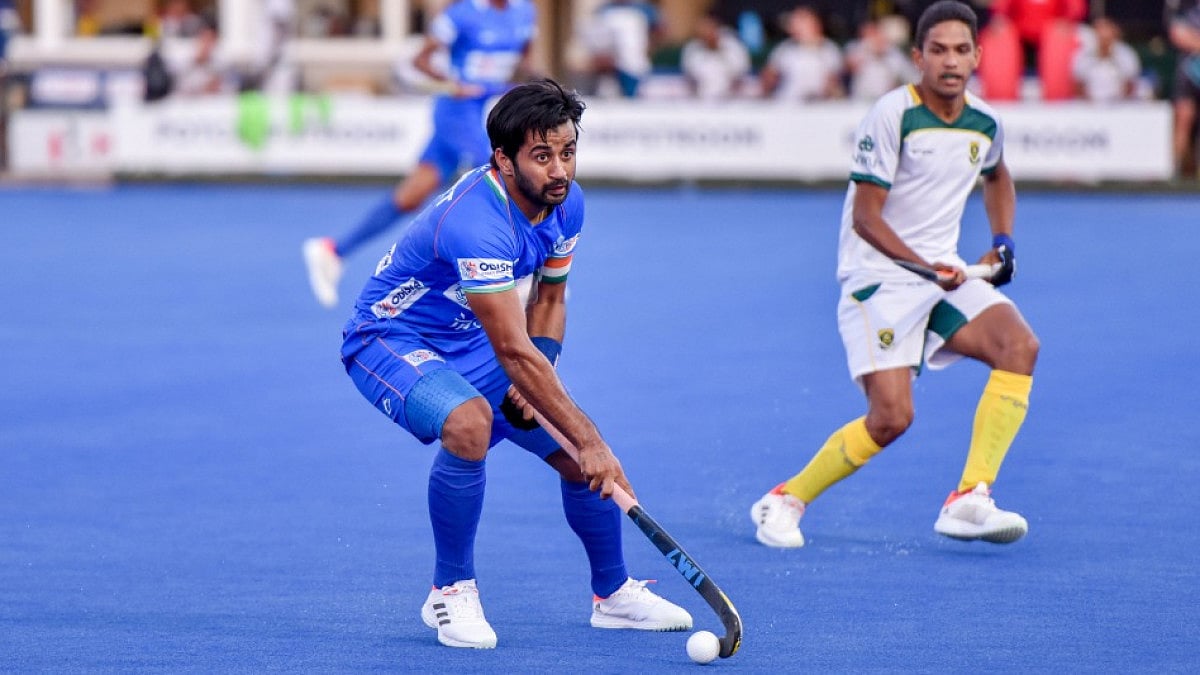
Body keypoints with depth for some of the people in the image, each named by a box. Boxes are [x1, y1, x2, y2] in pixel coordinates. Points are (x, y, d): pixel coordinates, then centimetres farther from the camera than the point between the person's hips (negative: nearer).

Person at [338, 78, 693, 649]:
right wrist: (589, 440, -37)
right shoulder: (476, 223, -36)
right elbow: (513, 351, -38)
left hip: (474, 345, 8)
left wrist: (535, 378, -10)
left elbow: (548, 298, 9)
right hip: (391, 340, -8)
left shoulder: (565, 202, -8)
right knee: (470, 422, -37)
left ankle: (613, 593, 26)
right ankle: (450, 592, -18)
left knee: (581, 458, 0)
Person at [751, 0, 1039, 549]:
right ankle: (784, 501, 4)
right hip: (878, 277, -6)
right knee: (892, 416, -18)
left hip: (945, 273, 6)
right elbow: (865, 217, -16)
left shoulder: (984, 123, 6)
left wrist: (1003, 243, 18)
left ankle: (970, 500, -22)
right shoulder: (892, 115, -14)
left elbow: (996, 177, 32)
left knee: (1020, 344, -21)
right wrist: (927, 267, -27)